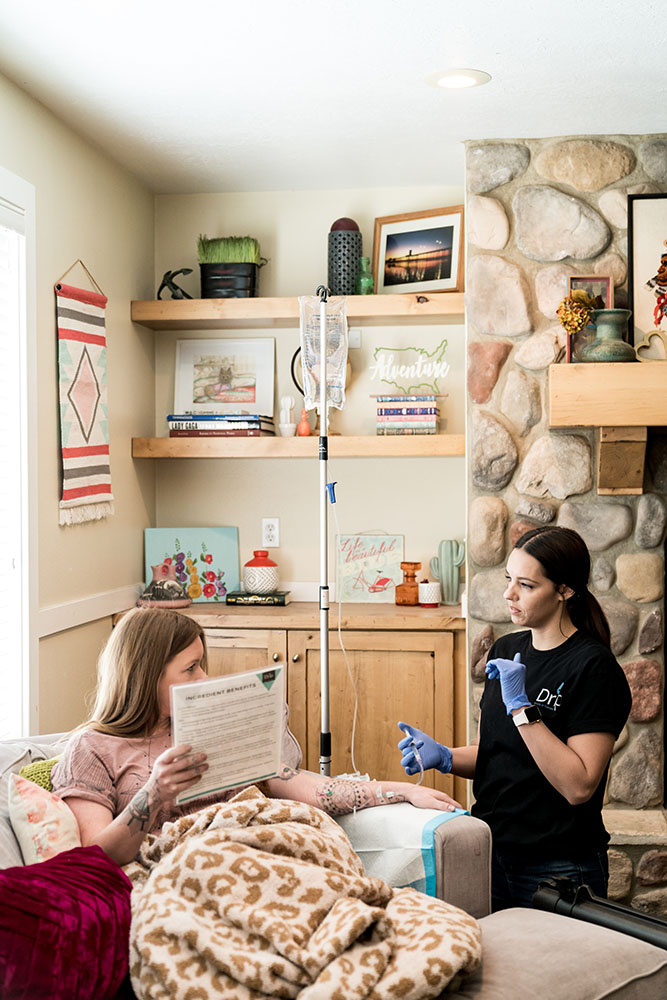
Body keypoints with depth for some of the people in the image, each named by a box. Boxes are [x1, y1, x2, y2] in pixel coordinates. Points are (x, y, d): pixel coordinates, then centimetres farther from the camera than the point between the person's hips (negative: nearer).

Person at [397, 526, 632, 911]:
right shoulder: (506, 650, 7)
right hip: (490, 857, 6)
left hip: (556, 871, -6)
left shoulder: (594, 667, -15)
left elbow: (579, 785, -22)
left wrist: (522, 707, -25)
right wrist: (444, 757, -4)